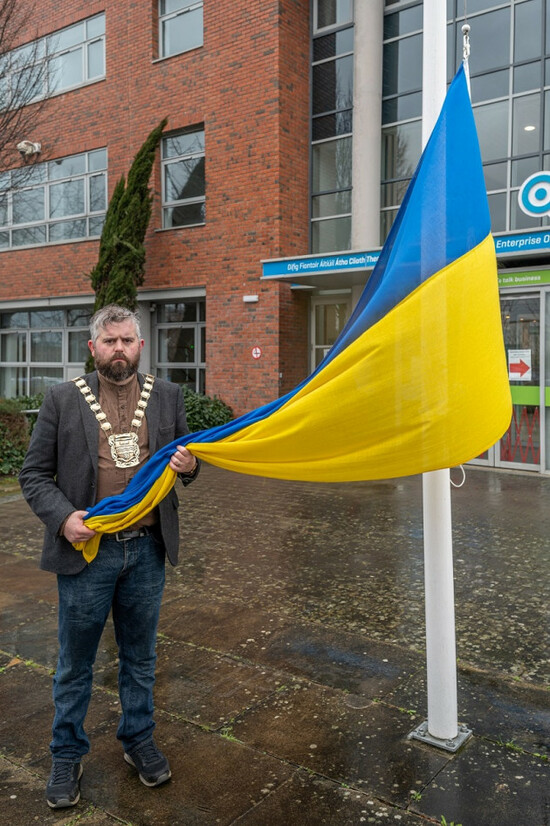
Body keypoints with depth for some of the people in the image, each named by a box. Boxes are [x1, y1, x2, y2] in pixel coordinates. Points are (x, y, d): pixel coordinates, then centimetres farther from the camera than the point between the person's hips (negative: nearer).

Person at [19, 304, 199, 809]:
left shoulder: (167, 397, 3)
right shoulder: (63, 400, -4)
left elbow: (184, 461, 13)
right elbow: (34, 474, -2)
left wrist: (189, 466, -11)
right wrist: (63, 516, -18)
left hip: (147, 551, 2)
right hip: (86, 552, -2)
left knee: (140, 657, 19)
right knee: (75, 663, 14)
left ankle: (139, 739, 40)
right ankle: (67, 754, 35)